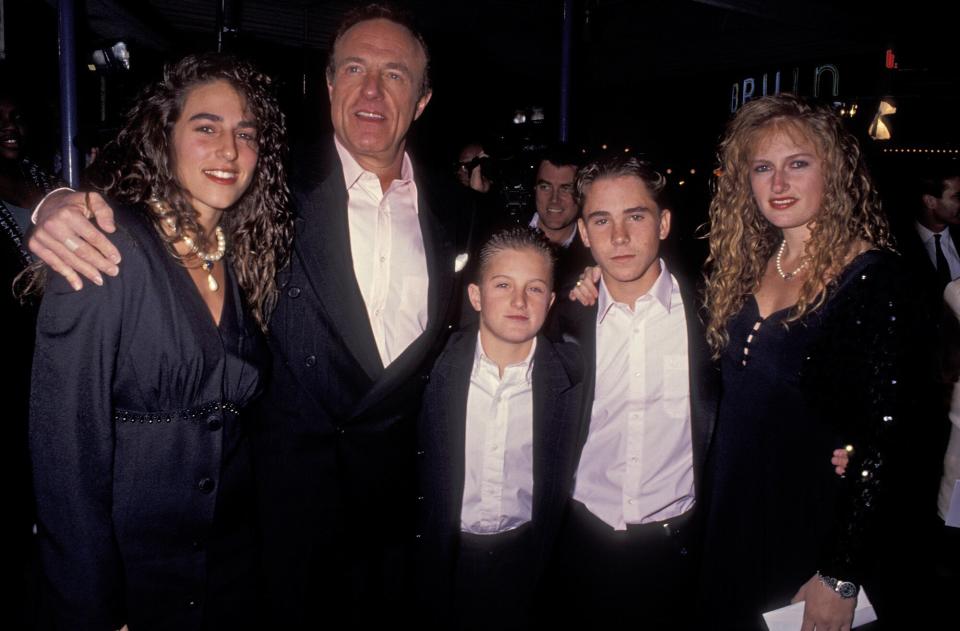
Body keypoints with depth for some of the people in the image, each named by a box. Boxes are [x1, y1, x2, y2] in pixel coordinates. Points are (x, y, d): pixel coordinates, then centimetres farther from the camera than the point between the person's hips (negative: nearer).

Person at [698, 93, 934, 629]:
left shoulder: (873, 278, -17)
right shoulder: (746, 267, 1)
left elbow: (888, 439, -19)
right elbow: (731, 399, 3)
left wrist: (841, 577, -18)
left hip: (817, 538, -5)